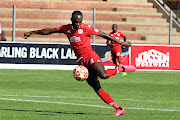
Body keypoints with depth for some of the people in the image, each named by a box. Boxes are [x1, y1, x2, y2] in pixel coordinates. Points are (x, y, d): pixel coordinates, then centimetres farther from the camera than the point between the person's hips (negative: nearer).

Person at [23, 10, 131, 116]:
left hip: (90, 56, -5)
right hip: (82, 62, 5)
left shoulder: (87, 28, -4)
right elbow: (49, 31, 18)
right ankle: (119, 109, -3)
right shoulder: (66, 28, 10)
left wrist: (121, 43, 4)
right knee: (97, 89, -5)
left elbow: (104, 35, 1)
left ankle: (120, 69, -4)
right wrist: (31, 33, 20)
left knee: (103, 75, -36)